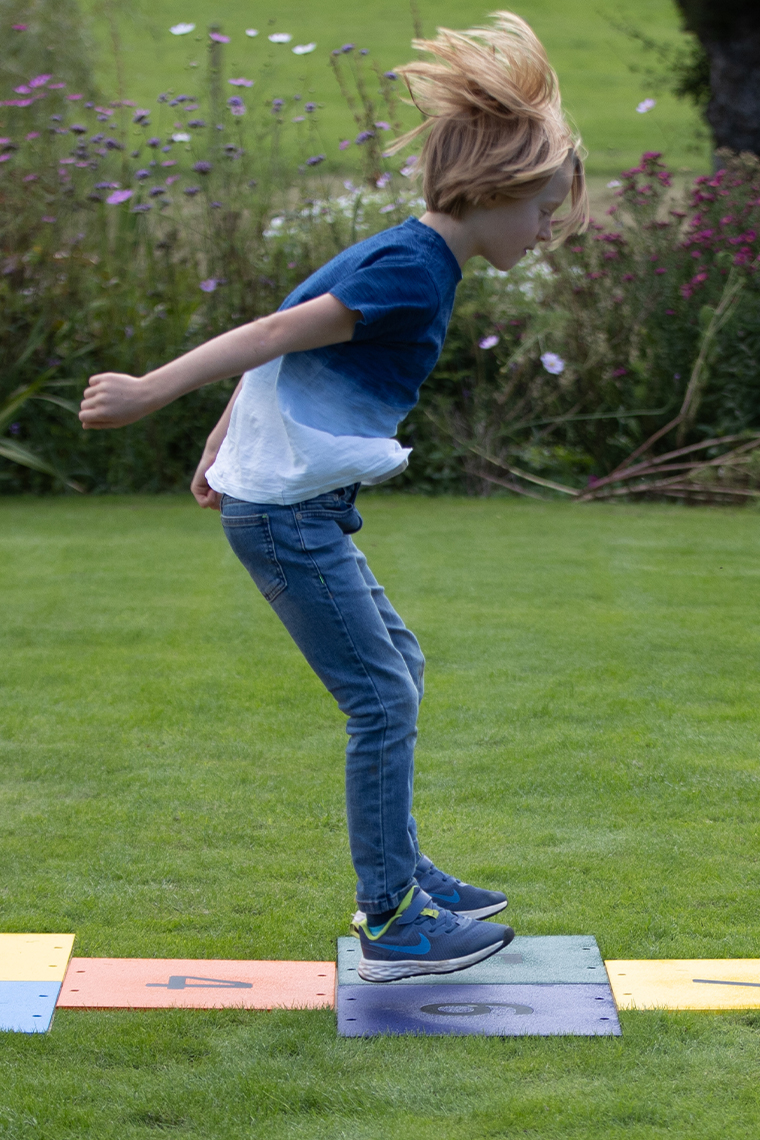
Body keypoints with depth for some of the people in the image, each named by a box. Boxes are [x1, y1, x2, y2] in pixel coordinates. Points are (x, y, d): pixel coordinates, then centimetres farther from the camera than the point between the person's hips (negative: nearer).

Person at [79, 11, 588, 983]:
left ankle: (396, 874, 28)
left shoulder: (403, 259, 12)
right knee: (383, 700, -5)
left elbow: (279, 342, 18)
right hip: (287, 512, -10)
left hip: (293, 507, 10)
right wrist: (151, 392, -24)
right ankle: (392, 924, 3)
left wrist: (222, 445, 24)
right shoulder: (413, 273, -18)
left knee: (398, 671, 18)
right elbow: (277, 335, -22)